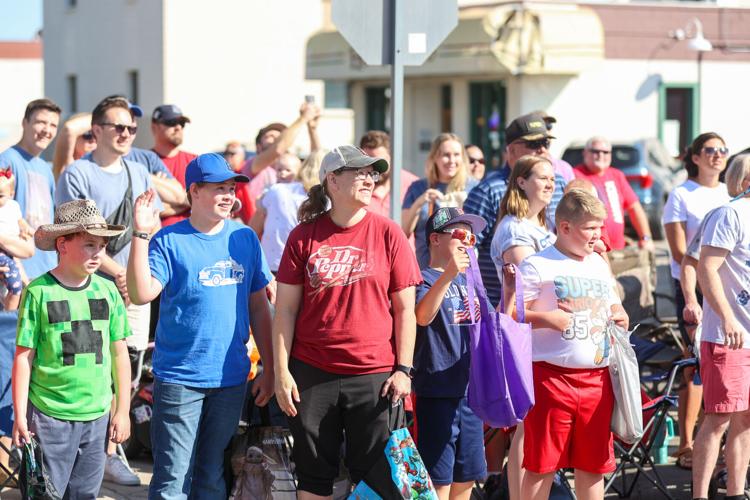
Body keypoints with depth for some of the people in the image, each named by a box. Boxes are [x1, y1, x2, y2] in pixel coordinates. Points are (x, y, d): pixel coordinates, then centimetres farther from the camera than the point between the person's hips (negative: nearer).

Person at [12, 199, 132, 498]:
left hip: (97, 415, 4)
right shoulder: (39, 292, -7)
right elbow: (24, 357, -4)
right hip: (50, 415, -4)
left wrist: (123, 409, 9)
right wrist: (20, 416, -6)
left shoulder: (107, 291, 4)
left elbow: (119, 353, 10)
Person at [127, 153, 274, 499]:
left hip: (231, 379, 4)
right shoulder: (169, 240, -6)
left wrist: (269, 368, 11)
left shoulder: (245, 238, 6)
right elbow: (141, 294, -19)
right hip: (179, 379, -4)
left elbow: (258, 306, 12)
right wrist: (141, 234, -26)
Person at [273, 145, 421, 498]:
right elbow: (286, 309, 3)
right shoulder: (305, 236, 2)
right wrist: (281, 371, -3)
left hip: (375, 375, 0)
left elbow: (405, 309, 2)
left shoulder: (388, 234, 1)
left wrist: (403, 369, -4)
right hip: (312, 375, 1)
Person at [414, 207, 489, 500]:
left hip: (469, 391, 8)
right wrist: (449, 275, -40)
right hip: (437, 391, -8)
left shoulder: (468, 281, 16)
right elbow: (423, 316, -28)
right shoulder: (426, 278, -8)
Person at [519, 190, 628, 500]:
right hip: (551, 376, -6)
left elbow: (612, 305, 28)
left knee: (593, 463, 11)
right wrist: (546, 318, -21)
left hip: (597, 377, 6)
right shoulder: (538, 266, -5)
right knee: (541, 464, -1)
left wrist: (620, 317, 6)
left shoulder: (599, 264, 15)